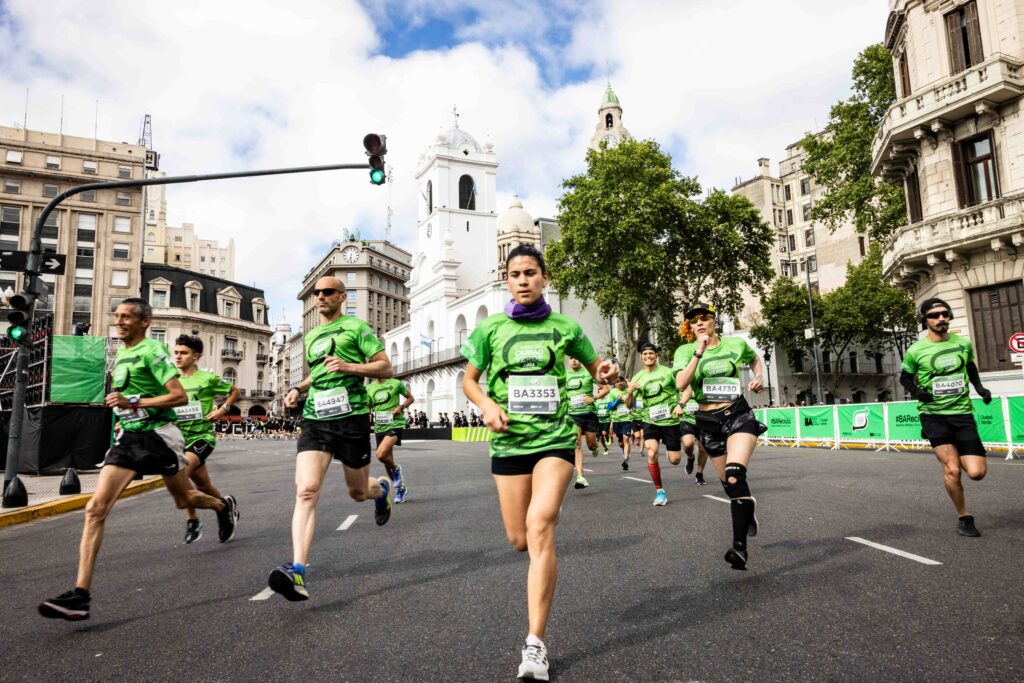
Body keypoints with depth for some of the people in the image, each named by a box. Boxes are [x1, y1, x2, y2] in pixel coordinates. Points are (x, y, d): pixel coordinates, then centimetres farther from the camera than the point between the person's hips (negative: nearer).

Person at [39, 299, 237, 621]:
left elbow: (180, 396, -19)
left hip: (158, 435, -6)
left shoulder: (152, 351, -12)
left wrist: (133, 402, -21)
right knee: (96, 508, -10)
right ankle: (80, 595, -11)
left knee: (185, 500, 13)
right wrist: (119, 404, 16)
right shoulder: (120, 356, 13)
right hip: (128, 438, 7)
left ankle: (224, 505, 48)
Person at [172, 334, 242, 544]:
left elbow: (234, 391, 7)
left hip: (202, 436, -5)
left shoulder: (207, 379, -5)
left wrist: (222, 410, -6)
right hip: (180, 438, 5)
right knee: (203, 486, 15)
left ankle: (192, 519, -12)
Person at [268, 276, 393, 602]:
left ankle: (382, 489, 49)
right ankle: (297, 571, -22)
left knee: (358, 492, 11)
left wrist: (348, 366, -17)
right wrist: (298, 389, 14)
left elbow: (385, 368, -3)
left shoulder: (356, 327, 1)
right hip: (315, 420, 4)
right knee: (306, 490, -16)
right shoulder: (310, 336, 20)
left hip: (352, 418, -4)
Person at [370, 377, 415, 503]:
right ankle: (400, 488, 30)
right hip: (379, 427, 6)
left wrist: (401, 407, -11)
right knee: (387, 461, 11)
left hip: (394, 424, -6)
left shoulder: (396, 383, -3)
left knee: (381, 455, -26)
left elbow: (410, 398, 7)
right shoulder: (370, 388, 9)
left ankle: (395, 469, 5)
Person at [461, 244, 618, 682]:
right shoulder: (490, 329, 2)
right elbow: (469, 379, 10)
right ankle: (550, 510, 48)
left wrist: (606, 372, -8)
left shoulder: (566, 328, 2)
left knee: (540, 526, -21)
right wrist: (487, 405, -11)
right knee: (520, 540, 9)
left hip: (555, 439, -2)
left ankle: (535, 645, -14)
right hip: (509, 441, 2)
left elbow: (594, 366, 16)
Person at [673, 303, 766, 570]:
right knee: (729, 483, 9)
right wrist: (698, 353, -21)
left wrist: (758, 378, 5)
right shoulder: (685, 351, -1)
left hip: (738, 414, -2)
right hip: (708, 421, 2)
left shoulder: (736, 344, 2)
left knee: (735, 475, -24)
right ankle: (747, 516, 41)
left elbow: (755, 358, 24)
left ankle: (740, 545, -23)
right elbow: (681, 384, -18)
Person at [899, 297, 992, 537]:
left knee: (977, 473, -6)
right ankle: (964, 518, 9)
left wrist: (980, 388, 7)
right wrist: (915, 391, -11)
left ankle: (961, 457, 31)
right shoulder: (916, 350, -6)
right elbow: (905, 377, 8)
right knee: (952, 470, -13)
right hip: (934, 415, -3)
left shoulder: (964, 343, 3)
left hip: (963, 414, 3)